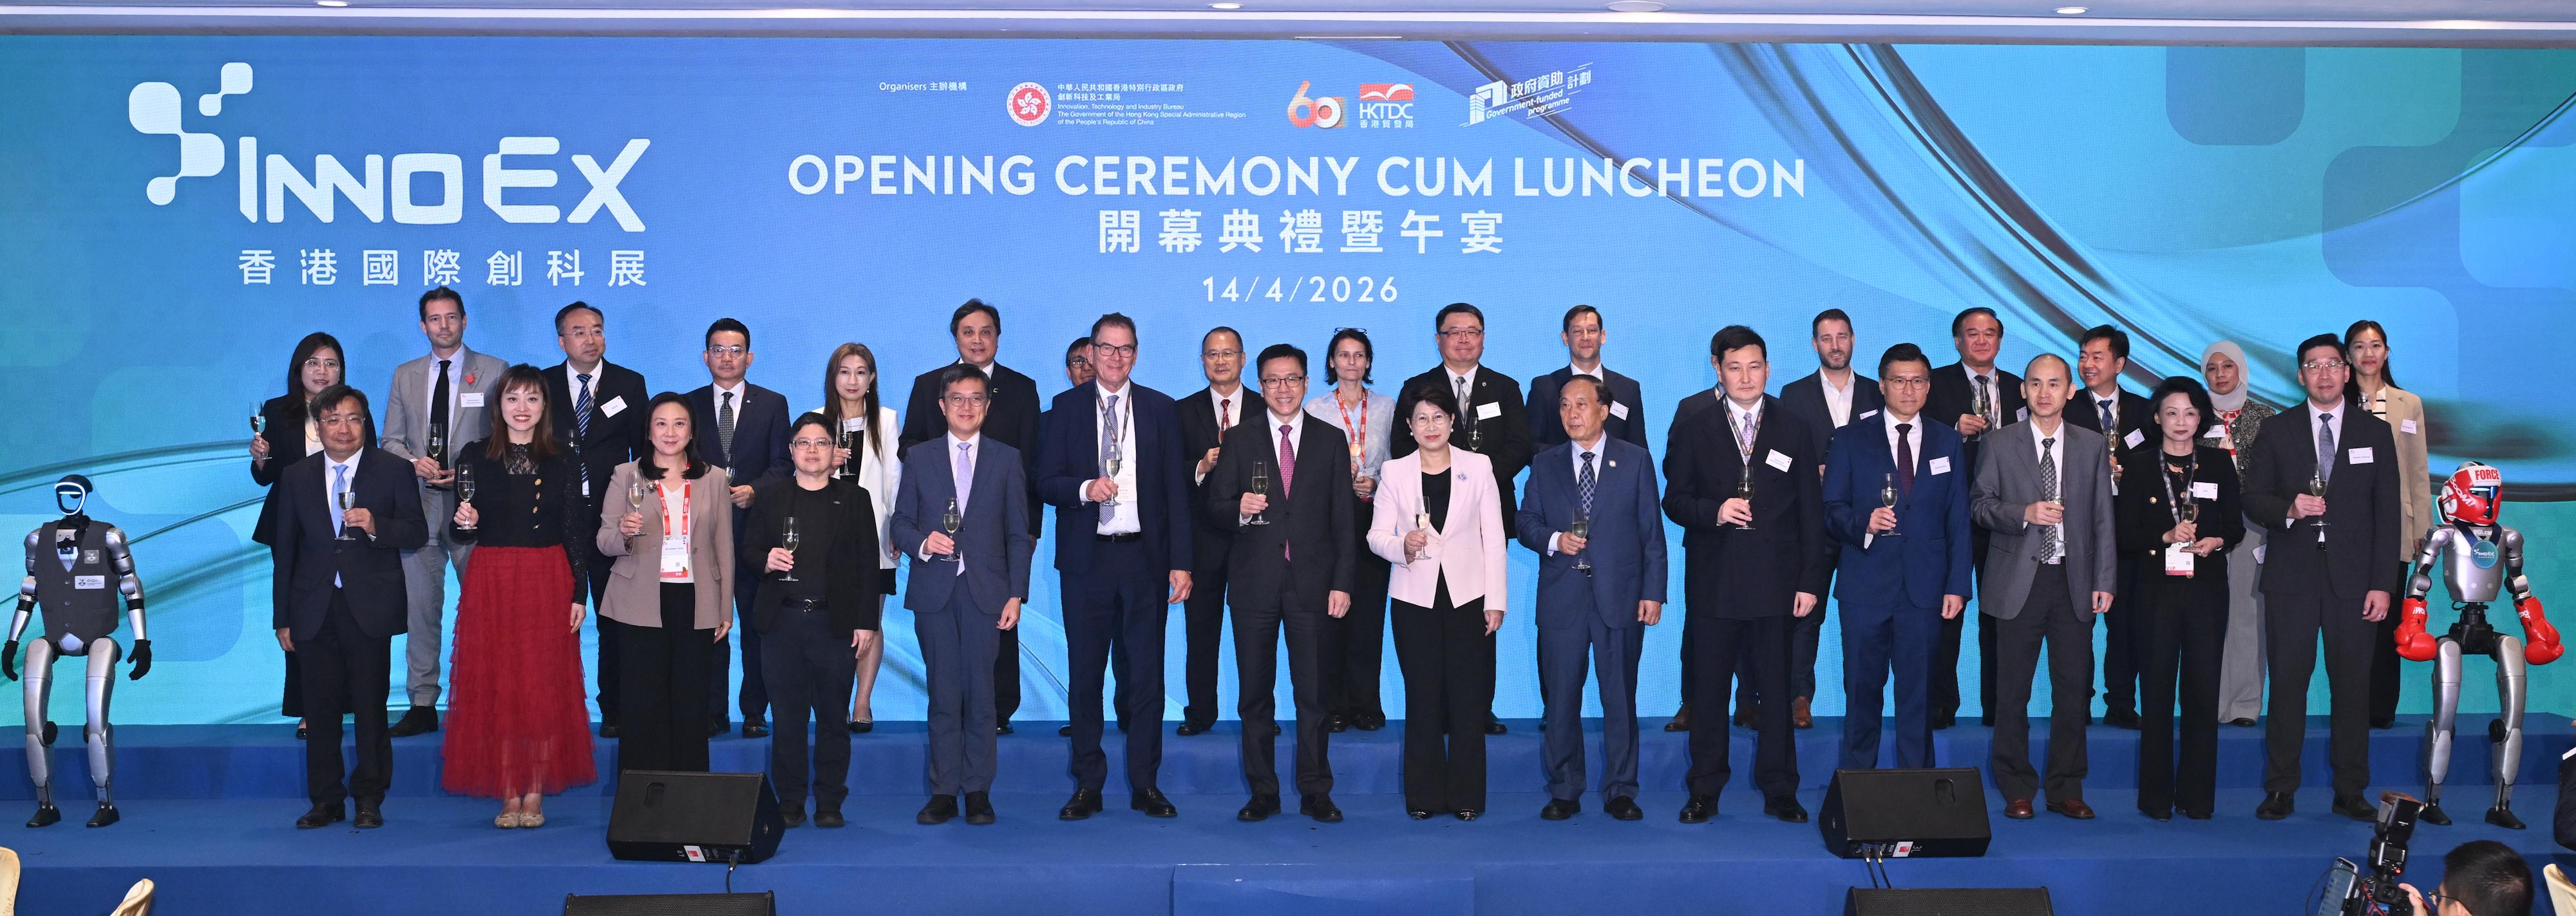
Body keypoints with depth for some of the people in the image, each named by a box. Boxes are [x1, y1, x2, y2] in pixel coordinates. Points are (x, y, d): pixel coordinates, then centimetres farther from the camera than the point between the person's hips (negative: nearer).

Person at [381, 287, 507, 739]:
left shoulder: (494, 371, 5)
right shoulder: (405, 376, 15)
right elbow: (391, 440, 15)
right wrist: (415, 463, -7)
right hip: (419, 505, 3)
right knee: (421, 608, 2)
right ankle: (423, 705, 7)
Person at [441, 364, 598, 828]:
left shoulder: (561, 462, 5)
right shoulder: (475, 456, 3)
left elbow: (575, 531, 4)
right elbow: (463, 533, 5)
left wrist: (580, 594, -1)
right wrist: (464, 523, -18)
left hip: (548, 582, 0)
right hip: (492, 582, 0)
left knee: (545, 687, 0)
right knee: (497, 688, 0)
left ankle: (535, 794, 7)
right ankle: (508, 795, 6)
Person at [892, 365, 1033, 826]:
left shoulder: (1007, 459, 9)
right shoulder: (919, 458, 11)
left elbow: (1019, 533, 7)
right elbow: (900, 522, 10)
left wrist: (1016, 595, 0)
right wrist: (922, 543, -12)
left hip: (985, 592, 0)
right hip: (934, 592, 1)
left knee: (980, 692, -1)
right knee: (943, 693, 1)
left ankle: (978, 791, 6)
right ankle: (944, 791, 6)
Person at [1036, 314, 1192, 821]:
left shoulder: (1160, 409, 7)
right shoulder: (1067, 407, 6)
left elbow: (1176, 490, 5)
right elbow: (1046, 482, 3)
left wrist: (1180, 562, -1)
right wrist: (1085, 488, -19)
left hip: (1144, 555, 0)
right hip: (1087, 557, 0)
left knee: (1146, 671, 1)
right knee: (1085, 671, 3)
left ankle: (1145, 784, 9)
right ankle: (1088, 784, 11)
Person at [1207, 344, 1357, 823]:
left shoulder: (1331, 442, 8)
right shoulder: (1239, 441, 8)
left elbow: (1343, 519, 6)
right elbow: (1215, 506, 6)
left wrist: (1343, 583, -2)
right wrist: (1239, 509, -17)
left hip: (1311, 582, -1)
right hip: (1255, 582, 1)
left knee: (1312, 690, 0)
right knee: (1255, 690, 4)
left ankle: (1315, 792, 8)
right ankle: (1263, 792, 12)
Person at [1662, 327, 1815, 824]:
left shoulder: (1793, 431, 7)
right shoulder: (1696, 431, 7)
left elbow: (1811, 512, 5)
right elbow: (1674, 501, 7)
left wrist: (1810, 581, -1)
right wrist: (1714, 511, -14)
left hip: (1775, 581, 0)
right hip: (1714, 582, 0)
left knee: (1775, 689, 3)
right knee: (1709, 687, 4)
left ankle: (1779, 792, 12)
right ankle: (1704, 791, 12)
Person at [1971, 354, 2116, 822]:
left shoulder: (2093, 446, 6)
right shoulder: (2000, 444, 2)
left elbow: (2103, 517, 5)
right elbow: (1979, 503, 2)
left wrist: (2104, 582, 0)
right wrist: (2024, 514, -16)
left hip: (2074, 581, 2)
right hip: (2019, 581, -1)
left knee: (2074, 688, 4)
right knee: (2013, 690, 2)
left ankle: (2066, 789, 14)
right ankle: (2017, 789, 12)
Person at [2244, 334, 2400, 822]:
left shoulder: (2375, 433, 9)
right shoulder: (2277, 431, 8)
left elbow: (2387, 514, 5)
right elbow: (2253, 499, 6)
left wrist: (2382, 583, -2)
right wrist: (2289, 509, -16)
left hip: (2351, 578, 0)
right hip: (2292, 576, 0)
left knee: (2352, 685, 1)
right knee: (2287, 683, -1)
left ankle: (2350, 792, 10)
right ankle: (2280, 790, 5)